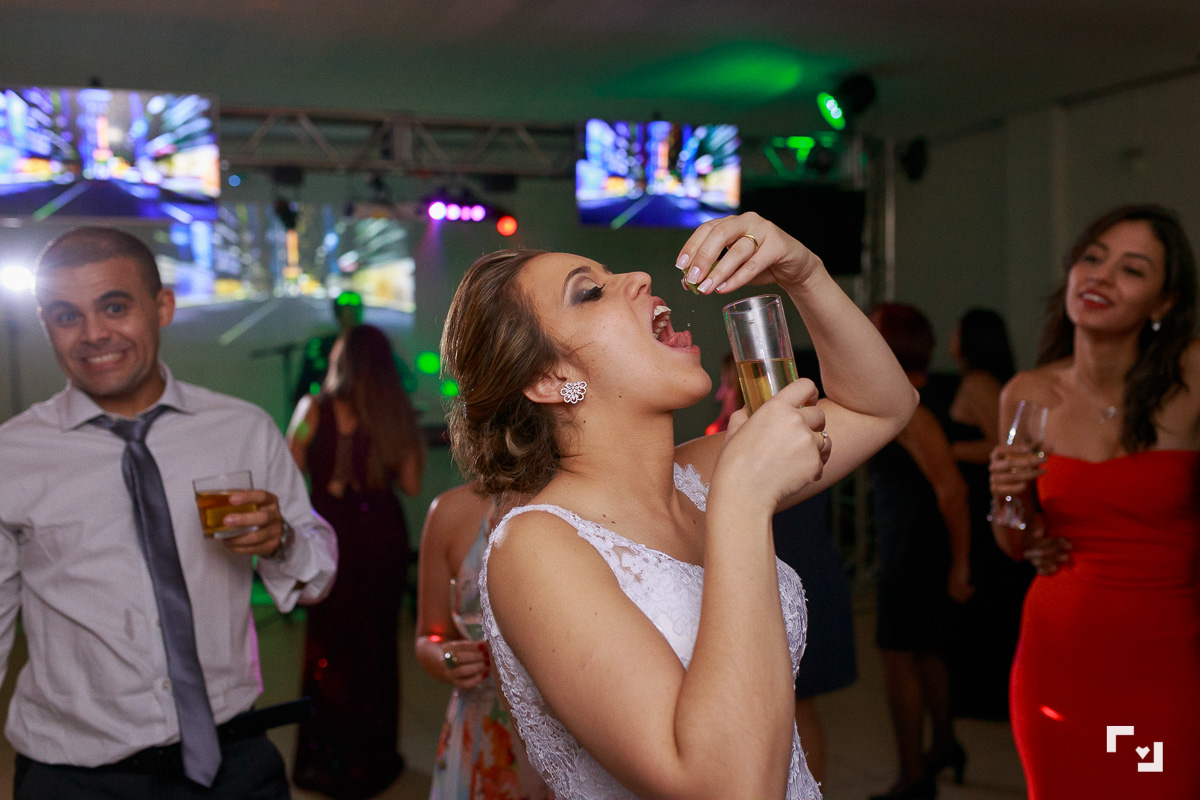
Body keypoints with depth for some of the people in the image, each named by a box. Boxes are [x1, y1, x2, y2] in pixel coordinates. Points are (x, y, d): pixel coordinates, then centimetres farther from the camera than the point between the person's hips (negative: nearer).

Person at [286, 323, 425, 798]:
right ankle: (371, 757, 24)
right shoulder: (395, 414, -7)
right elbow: (411, 485, -2)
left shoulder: (315, 410, -9)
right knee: (377, 643, 14)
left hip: (330, 534, -1)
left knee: (329, 644, 13)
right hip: (383, 536, 1)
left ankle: (324, 759, 23)